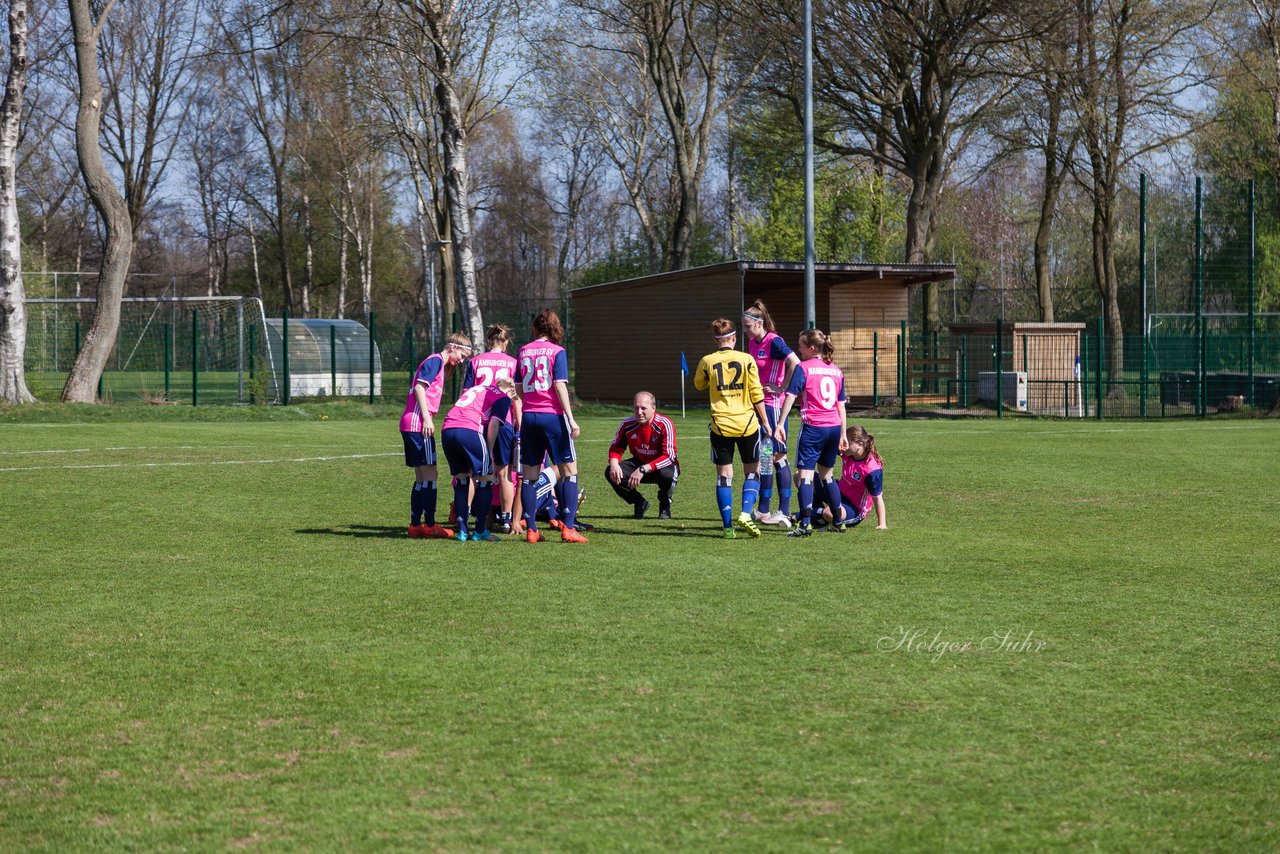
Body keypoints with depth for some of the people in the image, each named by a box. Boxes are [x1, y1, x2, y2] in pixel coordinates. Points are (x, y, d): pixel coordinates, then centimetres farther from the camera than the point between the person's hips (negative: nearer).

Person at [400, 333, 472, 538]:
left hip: (409, 424, 10)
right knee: (429, 474, -8)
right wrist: (426, 418, -20)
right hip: (418, 423, -10)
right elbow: (419, 387, -17)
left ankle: (415, 525, 12)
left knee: (422, 477, 11)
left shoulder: (438, 363, 21)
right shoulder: (435, 360, -7)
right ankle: (429, 525, -7)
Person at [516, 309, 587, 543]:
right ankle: (568, 528, -8)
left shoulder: (523, 352, 9)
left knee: (530, 474, 7)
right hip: (553, 416, -4)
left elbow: (518, 388, 12)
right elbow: (560, 386, -11)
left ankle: (531, 529, 5)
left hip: (529, 417, 4)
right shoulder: (557, 352, -3)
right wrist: (571, 419, -11)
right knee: (569, 471, 1)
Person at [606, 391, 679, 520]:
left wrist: (643, 470, -37)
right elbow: (616, 448, 1)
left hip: (661, 466, -4)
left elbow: (668, 456, -28)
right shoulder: (628, 424, -11)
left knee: (666, 475, -40)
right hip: (638, 463, 4)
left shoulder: (664, 424, -24)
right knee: (611, 473, -20)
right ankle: (639, 503, 4)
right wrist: (613, 463, -24)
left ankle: (665, 504, -3)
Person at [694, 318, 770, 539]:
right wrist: (765, 422, 5)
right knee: (753, 472, 13)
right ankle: (746, 513, -9)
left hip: (721, 426, 1)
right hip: (747, 424, -1)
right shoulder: (746, 359, -4)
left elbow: (698, 385, 18)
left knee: (724, 476, 7)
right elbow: (756, 394, -2)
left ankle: (728, 526, 2)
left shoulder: (707, 362, -2)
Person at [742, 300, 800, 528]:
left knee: (777, 456, -6)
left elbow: (795, 362, -27)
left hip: (773, 404, -9)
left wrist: (782, 388, -20)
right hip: (757, 404, 9)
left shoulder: (773, 342, -15)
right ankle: (763, 510, 14)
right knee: (762, 456, 10)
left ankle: (784, 512, -2)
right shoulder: (752, 343, 12)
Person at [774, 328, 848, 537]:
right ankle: (839, 521, 25)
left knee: (805, 475, -6)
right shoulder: (836, 371, 12)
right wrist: (842, 435, 20)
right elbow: (841, 405, 15)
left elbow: (790, 397, -11)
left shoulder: (803, 368, -4)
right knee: (826, 474, 20)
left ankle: (805, 524, -17)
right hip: (834, 428, 6)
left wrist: (780, 424, -10)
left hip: (813, 428, -6)